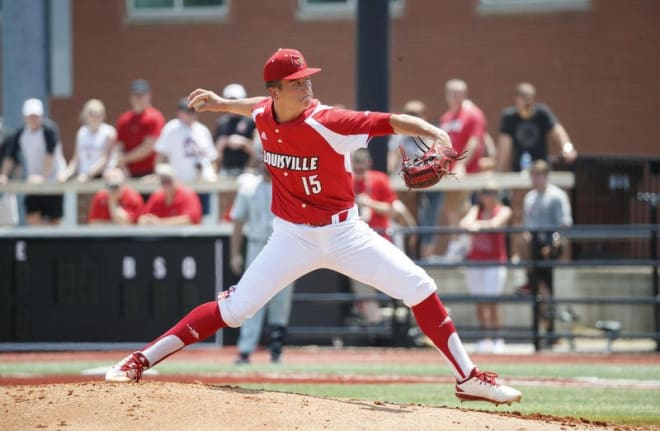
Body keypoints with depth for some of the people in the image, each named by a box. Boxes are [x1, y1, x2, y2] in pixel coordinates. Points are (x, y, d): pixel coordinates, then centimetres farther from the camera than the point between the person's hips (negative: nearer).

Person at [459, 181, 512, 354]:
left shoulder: (504, 211, 2)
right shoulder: (476, 210, 11)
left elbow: (495, 223, -19)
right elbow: (466, 222, -9)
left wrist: (478, 224, -37)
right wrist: (469, 225, -35)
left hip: (495, 261, -3)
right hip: (475, 261, 3)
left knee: (491, 301, -10)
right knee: (479, 302, 2)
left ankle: (496, 338, -3)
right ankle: (485, 337, 7)